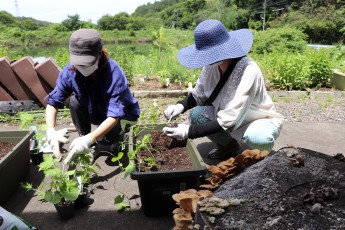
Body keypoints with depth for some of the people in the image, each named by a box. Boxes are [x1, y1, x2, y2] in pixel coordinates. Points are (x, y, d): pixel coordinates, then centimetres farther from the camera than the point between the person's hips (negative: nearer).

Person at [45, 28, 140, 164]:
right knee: (74, 101, -22)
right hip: (94, 112, 5)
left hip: (120, 115, -4)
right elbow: (53, 102, -23)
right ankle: (88, 147, -3)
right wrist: (51, 130, -41)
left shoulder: (115, 74, -37)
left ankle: (117, 136, 9)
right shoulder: (69, 71, -24)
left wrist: (90, 138, -53)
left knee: (107, 137, -30)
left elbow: (114, 115, -41)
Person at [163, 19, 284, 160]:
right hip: (230, 116, 5)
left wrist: (189, 131, -37)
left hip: (261, 121, -5)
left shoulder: (248, 71, -33)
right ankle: (228, 146, 8)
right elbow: (198, 95, 1)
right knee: (196, 114, -18)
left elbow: (230, 120, -36)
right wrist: (181, 106, -20)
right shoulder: (211, 65, -15)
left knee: (256, 138, -38)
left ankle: (260, 153, 1)